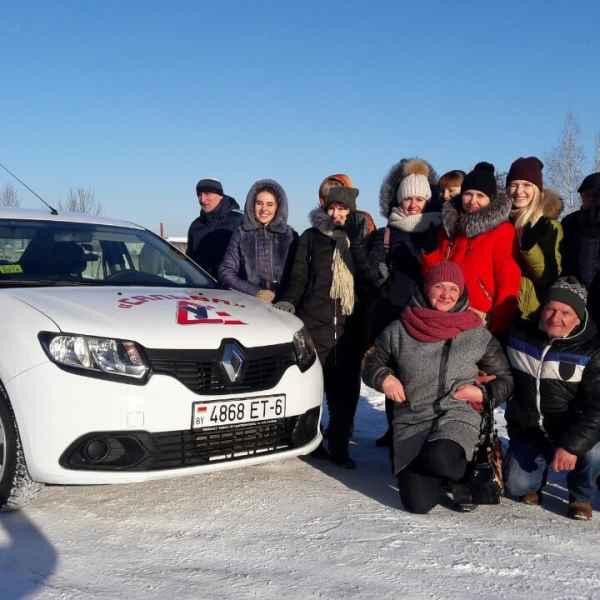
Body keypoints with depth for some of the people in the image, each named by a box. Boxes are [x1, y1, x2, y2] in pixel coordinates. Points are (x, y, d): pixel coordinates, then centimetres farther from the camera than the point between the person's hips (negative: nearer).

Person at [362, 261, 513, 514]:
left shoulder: (478, 336, 5)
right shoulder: (398, 331, 4)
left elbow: (505, 379, 15)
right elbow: (371, 362, 18)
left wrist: (483, 393, -4)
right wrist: (383, 378, -4)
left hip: (458, 416, -1)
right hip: (411, 420, 1)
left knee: (439, 459, -36)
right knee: (419, 503, -16)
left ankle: (465, 475, 1)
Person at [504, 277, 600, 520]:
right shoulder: (520, 334, -4)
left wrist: (572, 445, -31)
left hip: (574, 430, -3)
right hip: (527, 430, 3)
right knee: (516, 486, -12)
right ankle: (539, 465, 25)